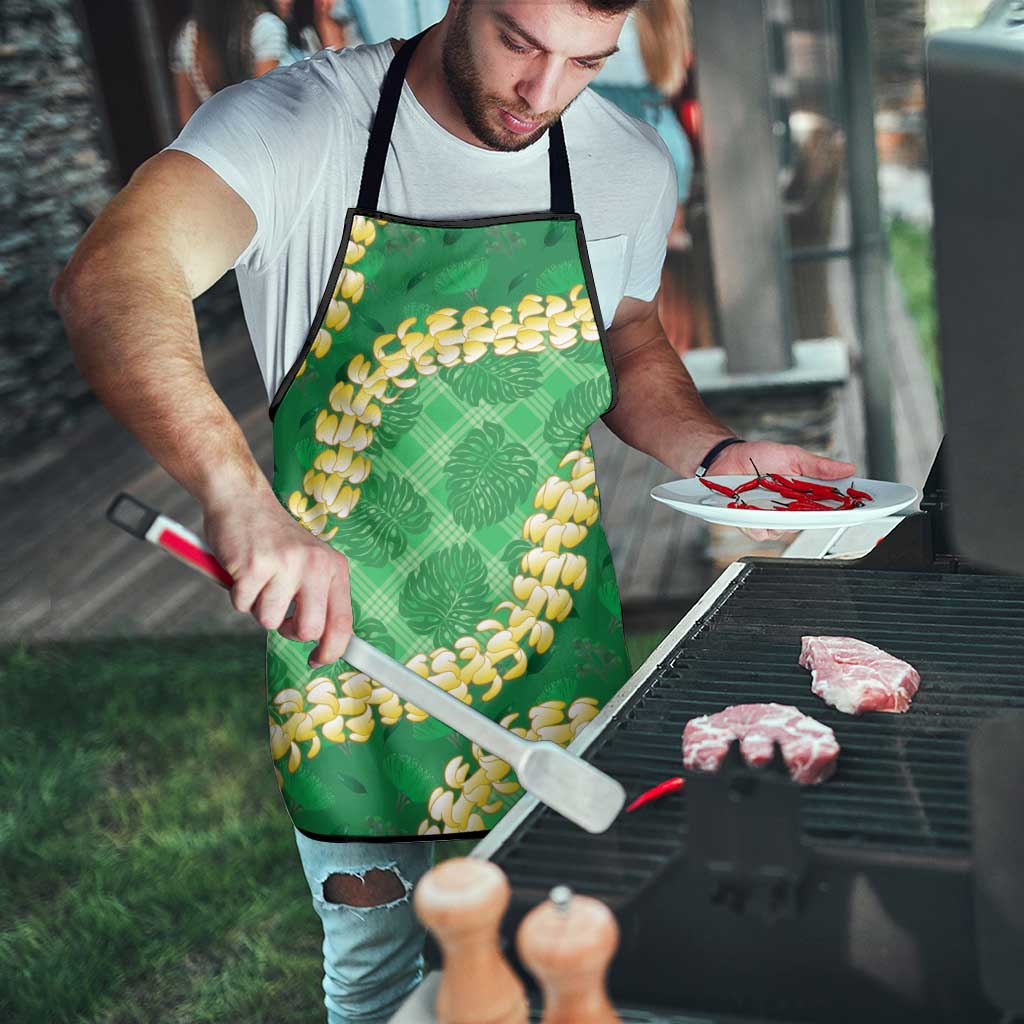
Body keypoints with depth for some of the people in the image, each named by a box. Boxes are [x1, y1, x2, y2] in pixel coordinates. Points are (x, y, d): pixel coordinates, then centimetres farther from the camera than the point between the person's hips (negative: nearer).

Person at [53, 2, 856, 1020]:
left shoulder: (630, 164, -2)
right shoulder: (297, 124, -16)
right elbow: (109, 281, -33)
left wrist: (716, 452, -4)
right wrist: (239, 492, -49)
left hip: (559, 653, 3)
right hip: (350, 643, -3)